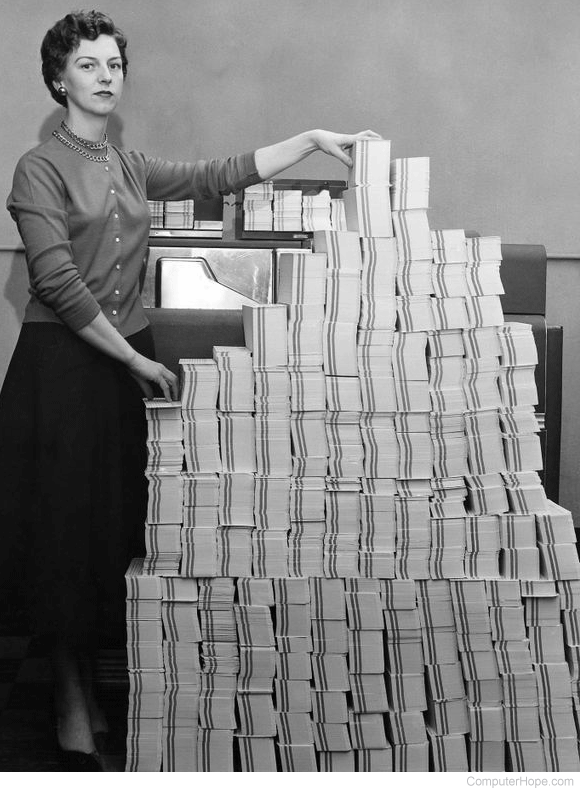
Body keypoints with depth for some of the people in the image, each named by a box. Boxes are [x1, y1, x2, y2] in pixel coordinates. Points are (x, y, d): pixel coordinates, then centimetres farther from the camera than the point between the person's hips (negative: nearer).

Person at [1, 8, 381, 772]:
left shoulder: (131, 167, 13)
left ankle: (105, 679, 24)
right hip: (64, 363, -6)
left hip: (130, 355, 6)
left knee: (127, 523, 8)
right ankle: (73, 699, 15)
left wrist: (314, 139, 0)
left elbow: (220, 175, 8)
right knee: (70, 529, 0)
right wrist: (135, 359, -15)